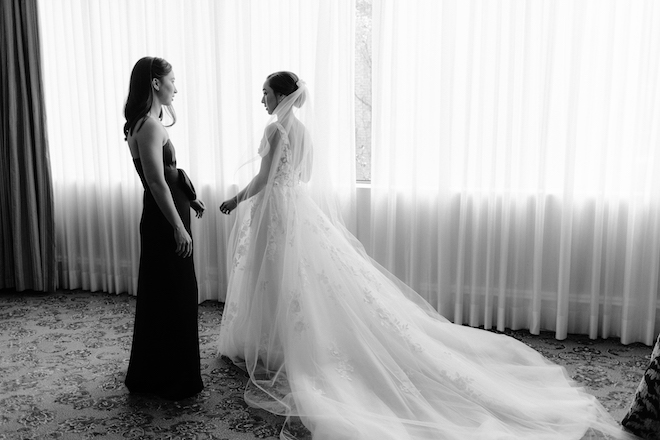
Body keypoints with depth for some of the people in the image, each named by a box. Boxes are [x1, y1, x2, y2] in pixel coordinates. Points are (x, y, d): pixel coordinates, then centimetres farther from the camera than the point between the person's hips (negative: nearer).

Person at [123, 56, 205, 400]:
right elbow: (156, 182, -24)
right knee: (174, 298, 1)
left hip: (163, 221, 10)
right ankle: (174, 381, 15)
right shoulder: (150, 125, -19)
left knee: (161, 297, 19)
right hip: (164, 223, -10)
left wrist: (188, 198, 25)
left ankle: (150, 376, 34)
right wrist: (179, 227, -23)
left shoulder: (148, 123, 13)